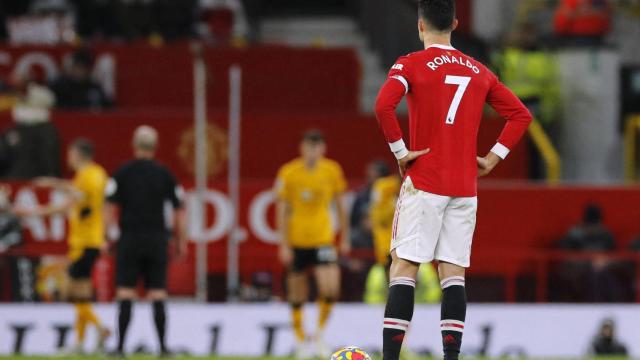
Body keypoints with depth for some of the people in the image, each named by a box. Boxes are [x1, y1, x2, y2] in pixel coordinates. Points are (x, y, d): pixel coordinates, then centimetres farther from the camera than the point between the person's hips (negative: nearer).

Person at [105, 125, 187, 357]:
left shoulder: (123, 173, -1)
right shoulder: (164, 174, 3)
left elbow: (111, 207, -4)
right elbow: (179, 210, 5)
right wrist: (181, 241, 12)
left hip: (130, 239, -1)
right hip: (157, 239, 1)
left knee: (125, 296, -1)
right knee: (158, 297, 4)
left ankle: (120, 347, -5)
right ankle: (162, 346, 2)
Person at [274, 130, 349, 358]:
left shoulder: (332, 171, 0)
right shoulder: (288, 173, -6)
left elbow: (340, 205, 11)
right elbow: (282, 210, -4)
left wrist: (345, 238, 13)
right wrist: (284, 245, -8)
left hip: (323, 239, 1)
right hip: (296, 241, -1)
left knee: (330, 288, -15)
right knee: (298, 295, 5)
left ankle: (319, 332, 6)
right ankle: (300, 339, 21)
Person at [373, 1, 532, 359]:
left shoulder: (411, 65, -3)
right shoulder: (479, 71, 11)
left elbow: (383, 106, -20)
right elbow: (521, 115, 13)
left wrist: (400, 151, -10)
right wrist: (493, 159, 11)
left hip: (424, 182, -4)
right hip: (465, 188, 4)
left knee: (404, 267, -3)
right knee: (454, 272, 4)